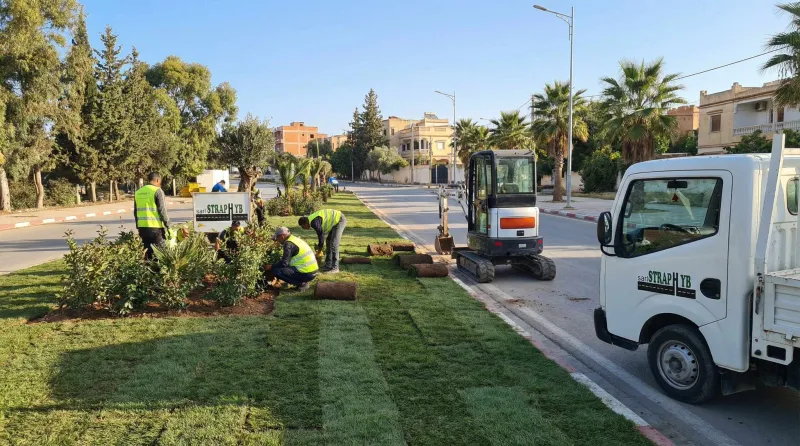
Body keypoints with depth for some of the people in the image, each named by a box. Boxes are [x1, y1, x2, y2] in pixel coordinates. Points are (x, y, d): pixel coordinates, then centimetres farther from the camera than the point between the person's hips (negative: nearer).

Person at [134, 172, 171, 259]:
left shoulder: (138, 192, 13)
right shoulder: (157, 191, -8)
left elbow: (135, 212, 18)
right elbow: (162, 210, -12)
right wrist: (167, 225, -5)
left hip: (142, 227, 7)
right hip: (155, 227, -6)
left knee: (147, 251, 14)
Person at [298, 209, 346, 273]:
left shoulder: (314, 222, -21)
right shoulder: (312, 219, 10)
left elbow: (321, 234, -17)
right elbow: (320, 232, 19)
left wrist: (320, 247, -4)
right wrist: (319, 245, 21)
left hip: (340, 220, -11)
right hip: (336, 221, 11)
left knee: (333, 244, -12)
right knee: (329, 242, 13)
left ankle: (335, 268, -7)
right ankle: (328, 265, 17)